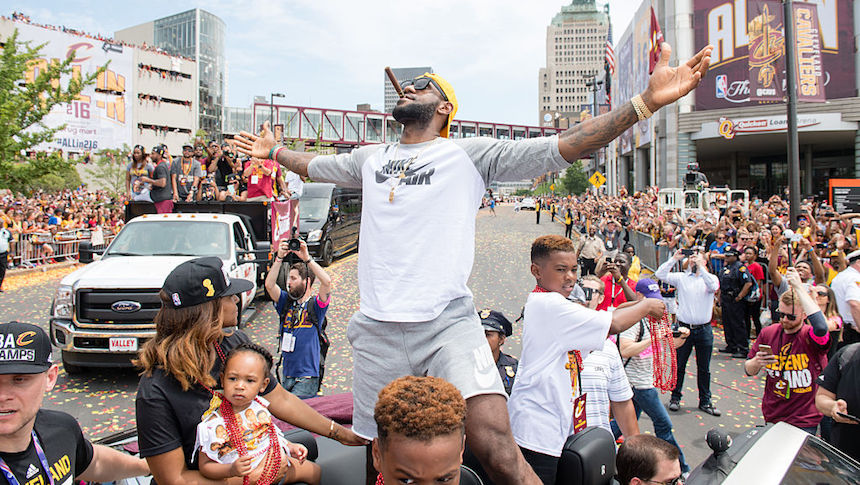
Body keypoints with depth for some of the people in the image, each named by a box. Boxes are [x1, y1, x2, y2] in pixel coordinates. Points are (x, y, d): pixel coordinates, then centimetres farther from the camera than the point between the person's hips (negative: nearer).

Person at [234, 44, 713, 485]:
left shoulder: (470, 154, 5)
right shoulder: (371, 158, 19)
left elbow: (563, 146, -3)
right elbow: (314, 164, 39)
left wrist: (647, 101, -10)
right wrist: (273, 150, 50)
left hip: (448, 321, -4)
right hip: (377, 328, 4)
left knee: (494, 442, -22)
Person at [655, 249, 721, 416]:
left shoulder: (711, 278, 4)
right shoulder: (681, 277, 4)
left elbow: (714, 286, -19)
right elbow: (660, 274, -7)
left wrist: (700, 267, -21)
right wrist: (674, 258, -9)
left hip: (704, 330, 0)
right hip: (684, 327, 0)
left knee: (704, 368, 9)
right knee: (679, 365, 7)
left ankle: (705, 401, 21)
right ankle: (675, 397, 20)